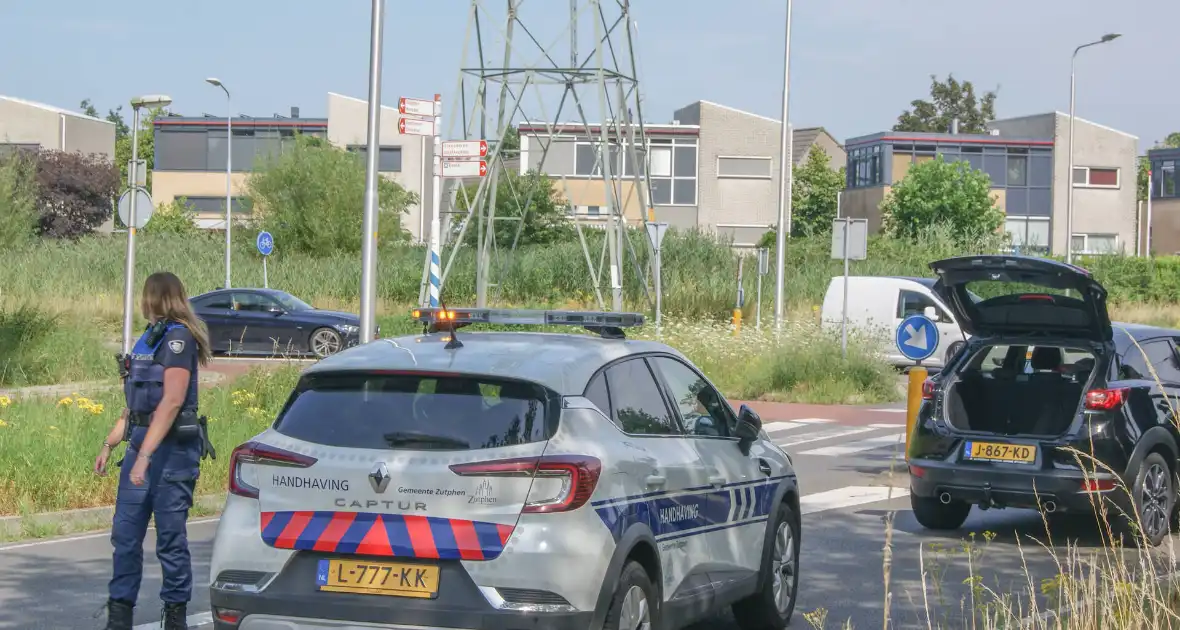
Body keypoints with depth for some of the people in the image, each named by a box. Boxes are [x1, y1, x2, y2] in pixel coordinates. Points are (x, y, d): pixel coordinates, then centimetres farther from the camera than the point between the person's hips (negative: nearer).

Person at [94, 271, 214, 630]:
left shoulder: (178, 337, -11)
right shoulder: (149, 338, 17)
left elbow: (172, 401, -20)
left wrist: (144, 455, -24)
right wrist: (110, 443, 20)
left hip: (171, 450, -9)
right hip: (141, 443, 9)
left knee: (170, 538, -2)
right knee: (125, 535, 7)